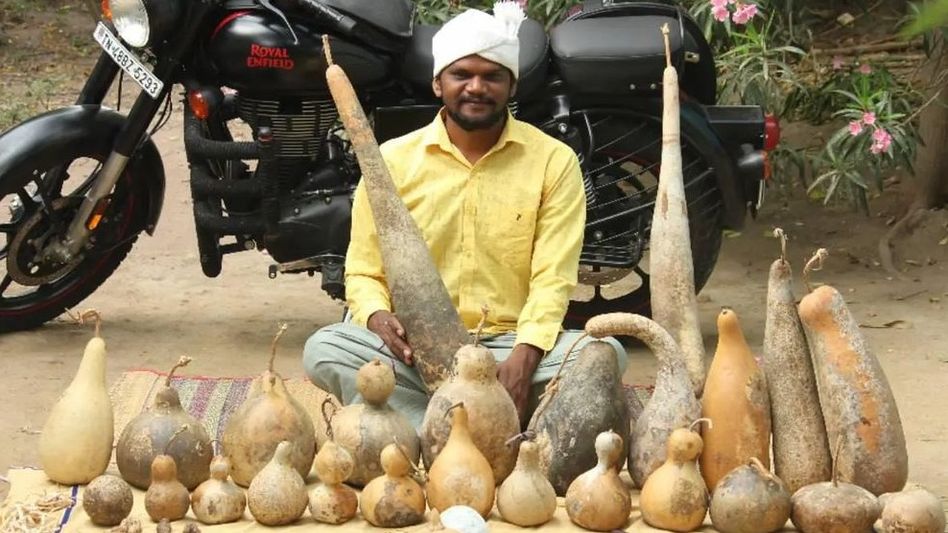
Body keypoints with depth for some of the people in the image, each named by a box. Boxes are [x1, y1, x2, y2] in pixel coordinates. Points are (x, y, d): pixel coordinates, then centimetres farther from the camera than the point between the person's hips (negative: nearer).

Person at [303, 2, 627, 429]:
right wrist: (378, 317, -17)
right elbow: (364, 271, 8)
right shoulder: (394, 160, 7)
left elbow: (553, 277, -4)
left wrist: (523, 358, -22)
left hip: (511, 345, 0)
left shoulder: (553, 161, 4)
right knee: (324, 349, -28)